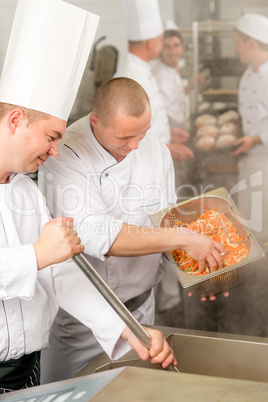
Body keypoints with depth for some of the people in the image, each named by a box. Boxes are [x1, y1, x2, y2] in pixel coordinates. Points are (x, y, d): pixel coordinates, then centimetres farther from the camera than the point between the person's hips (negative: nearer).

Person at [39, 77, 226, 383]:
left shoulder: (155, 149, -1)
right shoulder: (64, 155, -20)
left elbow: (167, 218, 7)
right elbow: (94, 234, -31)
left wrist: (200, 260, -11)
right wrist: (181, 238, -30)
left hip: (139, 308, 5)